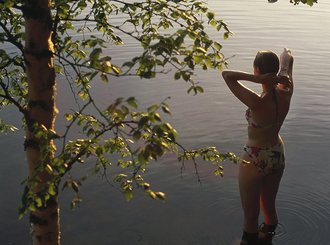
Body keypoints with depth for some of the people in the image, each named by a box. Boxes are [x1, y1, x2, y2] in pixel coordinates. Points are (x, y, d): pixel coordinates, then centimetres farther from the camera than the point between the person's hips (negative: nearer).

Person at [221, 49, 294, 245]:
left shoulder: (257, 103, -32)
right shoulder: (286, 93, -14)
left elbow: (226, 74, -32)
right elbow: (287, 61, 3)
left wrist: (258, 79, -37)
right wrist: (287, 54, 16)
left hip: (255, 161, -7)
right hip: (278, 157, 7)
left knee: (251, 216, 13)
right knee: (269, 206, 29)